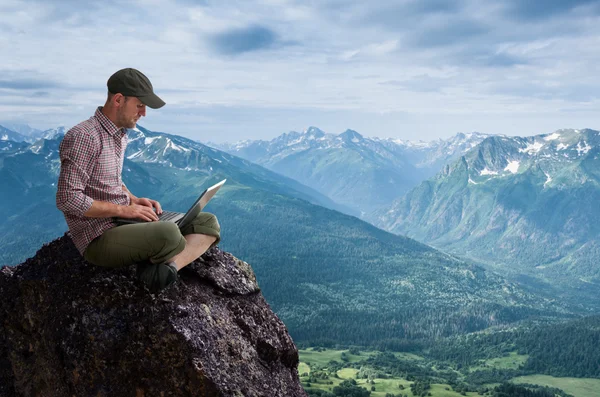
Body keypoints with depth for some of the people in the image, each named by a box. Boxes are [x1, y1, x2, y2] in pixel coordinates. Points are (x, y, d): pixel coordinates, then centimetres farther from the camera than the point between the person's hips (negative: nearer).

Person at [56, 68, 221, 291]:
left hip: (125, 222, 9)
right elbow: (67, 199, -21)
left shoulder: (120, 135, 14)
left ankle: (168, 266, -29)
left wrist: (134, 200, 6)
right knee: (167, 233, -38)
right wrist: (123, 209, -17)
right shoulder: (83, 137, -15)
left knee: (208, 223, -6)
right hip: (99, 237, -9)